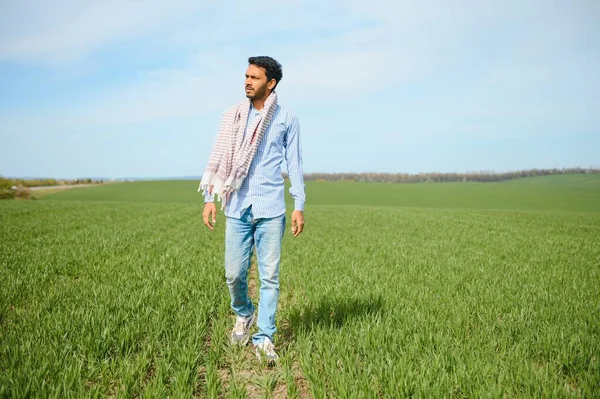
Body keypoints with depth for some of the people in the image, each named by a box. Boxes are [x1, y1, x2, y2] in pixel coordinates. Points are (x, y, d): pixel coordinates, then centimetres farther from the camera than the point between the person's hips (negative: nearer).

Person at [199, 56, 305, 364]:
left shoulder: (287, 118, 5)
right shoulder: (232, 116, 8)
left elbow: (294, 163, 7)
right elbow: (217, 158, 9)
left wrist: (299, 205, 3)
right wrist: (209, 198, 0)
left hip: (270, 209, -1)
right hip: (237, 208, 2)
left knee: (269, 275, 0)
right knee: (234, 273, 4)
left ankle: (264, 338, 12)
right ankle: (243, 314, 34)